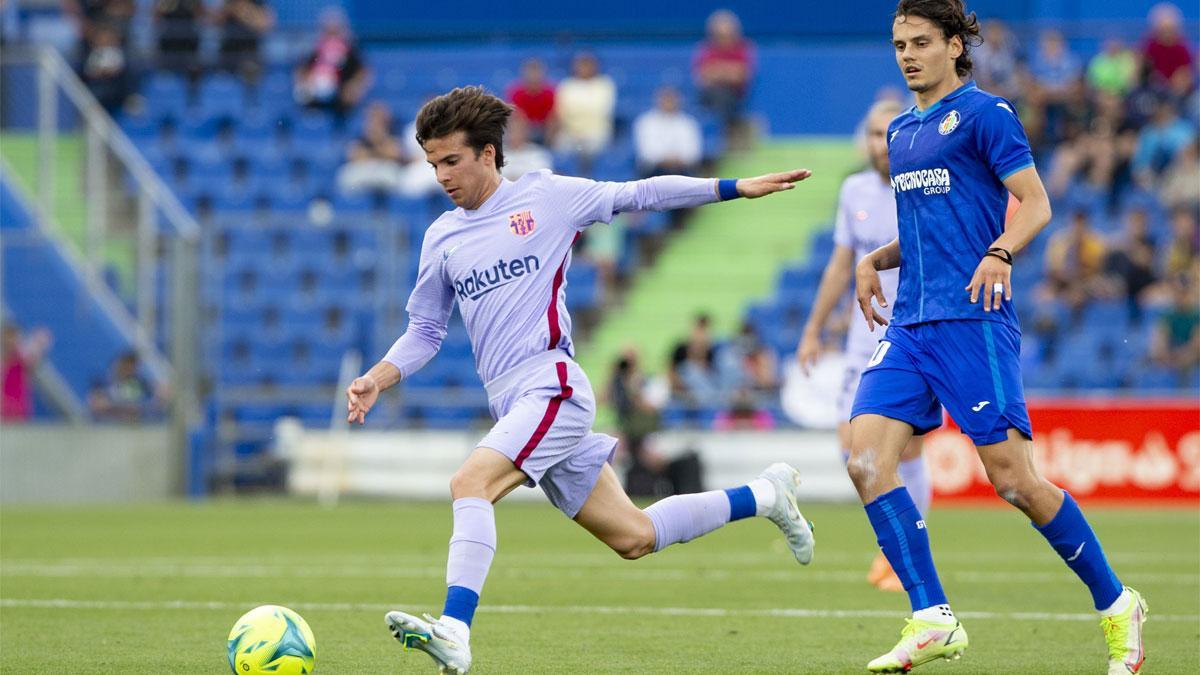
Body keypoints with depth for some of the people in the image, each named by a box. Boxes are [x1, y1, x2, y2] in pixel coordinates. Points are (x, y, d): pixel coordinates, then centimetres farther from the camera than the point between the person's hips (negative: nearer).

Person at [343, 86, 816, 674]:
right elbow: (424, 331, 20)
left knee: (469, 483, -28)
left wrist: (737, 188, 6)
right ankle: (765, 496, 28)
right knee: (633, 538, 8)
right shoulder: (442, 238, 14)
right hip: (511, 404, 6)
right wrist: (377, 379, 2)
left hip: (553, 388, -6)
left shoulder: (547, 197, 0)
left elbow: (639, 196, 7)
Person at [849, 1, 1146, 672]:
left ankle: (1117, 605, 8)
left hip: (972, 317, -7)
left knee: (1014, 478, -9)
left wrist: (999, 254, -26)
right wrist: (875, 260, 14)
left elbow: (1035, 203, -8)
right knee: (866, 456, -12)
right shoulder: (901, 132, 20)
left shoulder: (983, 113, -2)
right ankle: (933, 619, -8)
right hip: (910, 324, 7)